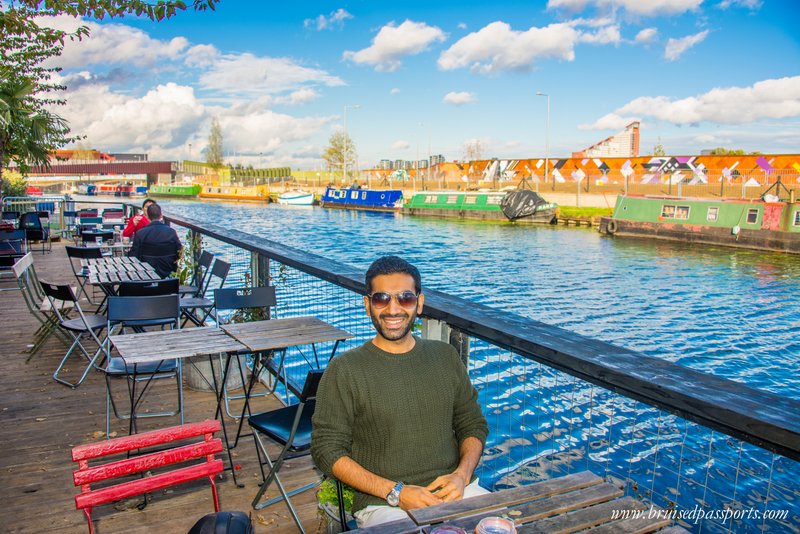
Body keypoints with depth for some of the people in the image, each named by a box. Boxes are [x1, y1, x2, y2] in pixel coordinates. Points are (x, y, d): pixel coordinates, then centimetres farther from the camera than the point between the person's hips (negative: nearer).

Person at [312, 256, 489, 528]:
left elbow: (474, 425, 17)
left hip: (456, 492, 4)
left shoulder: (445, 357, 12)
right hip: (383, 504, -4)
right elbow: (327, 450, -3)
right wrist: (395, 492, -12)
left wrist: (461, 475, -3)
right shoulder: (344, 371, -1)